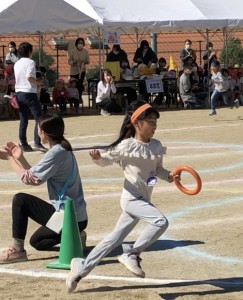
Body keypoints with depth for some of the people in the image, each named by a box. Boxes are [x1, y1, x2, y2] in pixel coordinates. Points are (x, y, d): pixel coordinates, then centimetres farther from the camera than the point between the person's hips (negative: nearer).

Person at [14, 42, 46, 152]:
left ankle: (23, 144, 7)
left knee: (23, 120, 9)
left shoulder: (17, 64, 14)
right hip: (29, 93, -7)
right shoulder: (30, 62, -9)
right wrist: (38, 82, -4)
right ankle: (37, 143, -12)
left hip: (19, 93, 8)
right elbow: (29, 77, -21)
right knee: (39, 118, -4)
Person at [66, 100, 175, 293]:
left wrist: (168, 175, -4)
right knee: (161, 221, -25)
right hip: (132, 198, -7)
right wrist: (98, 157, -25)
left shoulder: (157, 146, 4)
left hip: (143, 200, 7)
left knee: (114, 239, 13)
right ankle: (132, 254, -11)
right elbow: (106, 160, -3)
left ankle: (82, 268, 24)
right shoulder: (126, 146, -13)